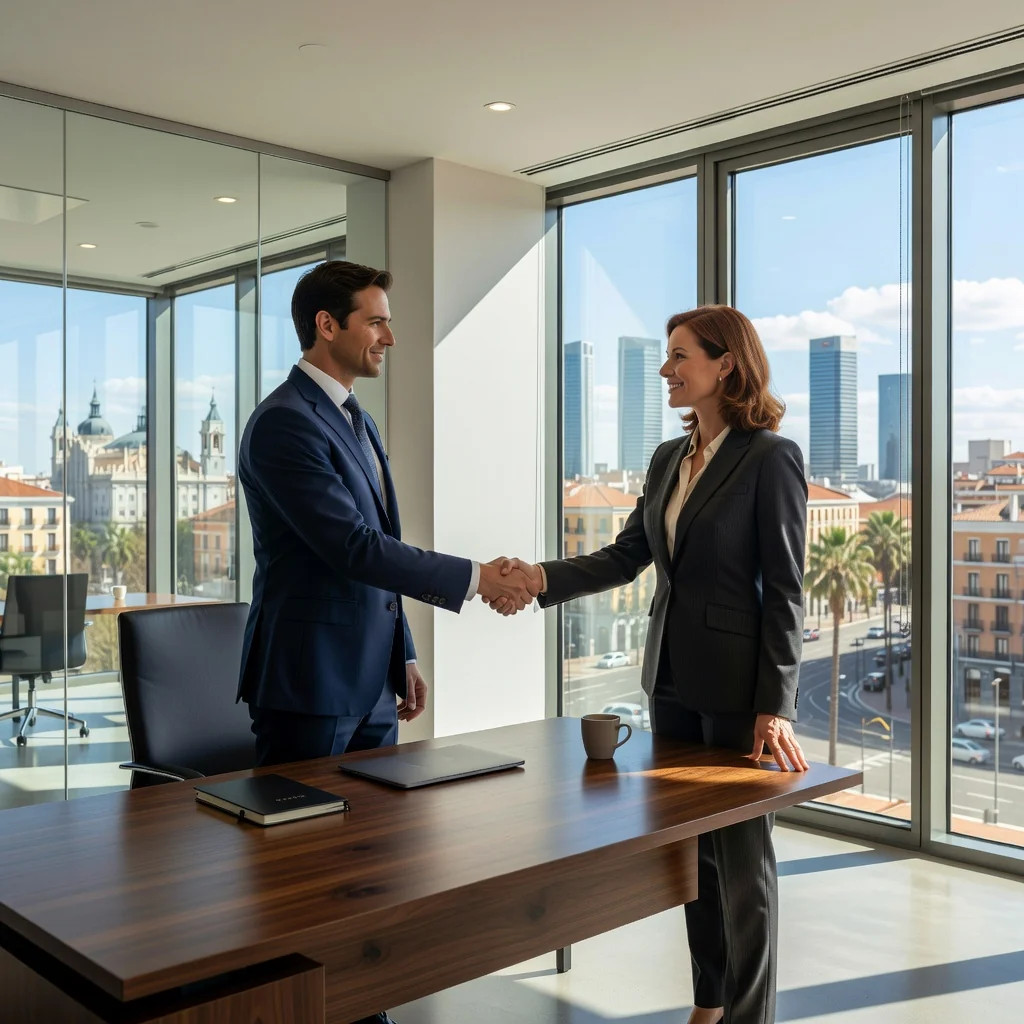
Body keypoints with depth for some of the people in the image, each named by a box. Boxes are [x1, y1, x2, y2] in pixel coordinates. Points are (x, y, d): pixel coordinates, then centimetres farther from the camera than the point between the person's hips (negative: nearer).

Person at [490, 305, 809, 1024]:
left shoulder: (771, 458, -11)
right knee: (691, 845, 15)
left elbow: (785, 592, -13)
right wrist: (541, 579, -6)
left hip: (736, 681, -7)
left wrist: (775, 706, -17)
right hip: (673, 676, 7)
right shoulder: (669, 459, 10)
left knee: (741, 851, 5)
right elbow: (626, 557, 8)